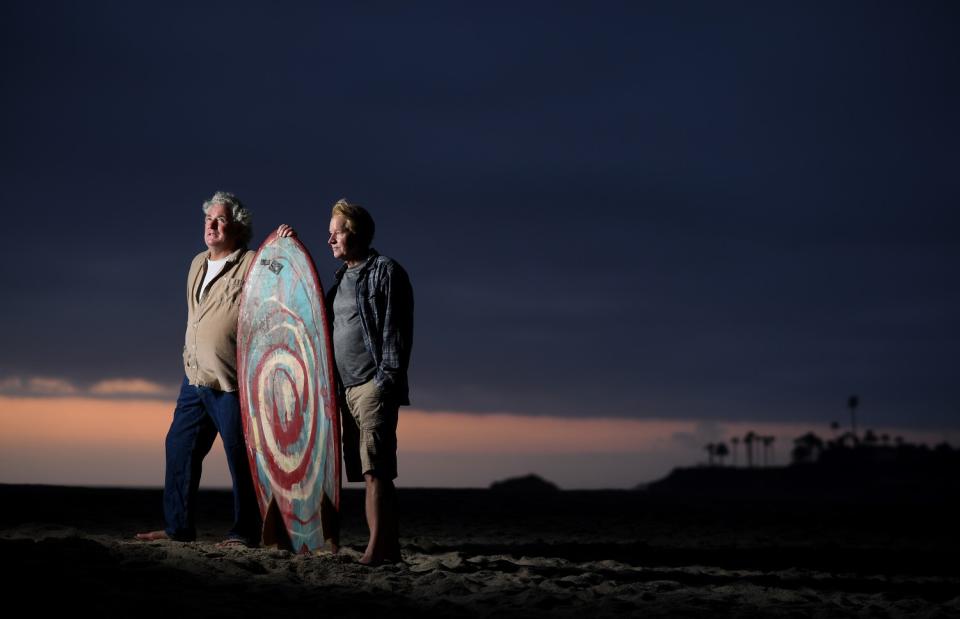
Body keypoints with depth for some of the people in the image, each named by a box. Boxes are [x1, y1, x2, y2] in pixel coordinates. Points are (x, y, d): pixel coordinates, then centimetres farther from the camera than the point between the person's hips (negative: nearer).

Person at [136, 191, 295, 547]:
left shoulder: (253, 264, -6)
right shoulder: (198, 264, 18)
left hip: (231, 383, -8)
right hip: (194, 379, 8)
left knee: (241, 457, -3)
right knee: (179, 449, 9)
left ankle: (245, 533, 4)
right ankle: (178, 528, 18)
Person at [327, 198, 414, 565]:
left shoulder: (386, 272, -3)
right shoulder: (341, 279, 20)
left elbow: (396, 330, -10)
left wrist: (386, 380, -16)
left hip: (374, 386, -8)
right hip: (346, 387, 8)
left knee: (375, 469, -13)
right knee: (366, 472, 6)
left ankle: (378, 550, -16)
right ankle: (389, 548, 9)